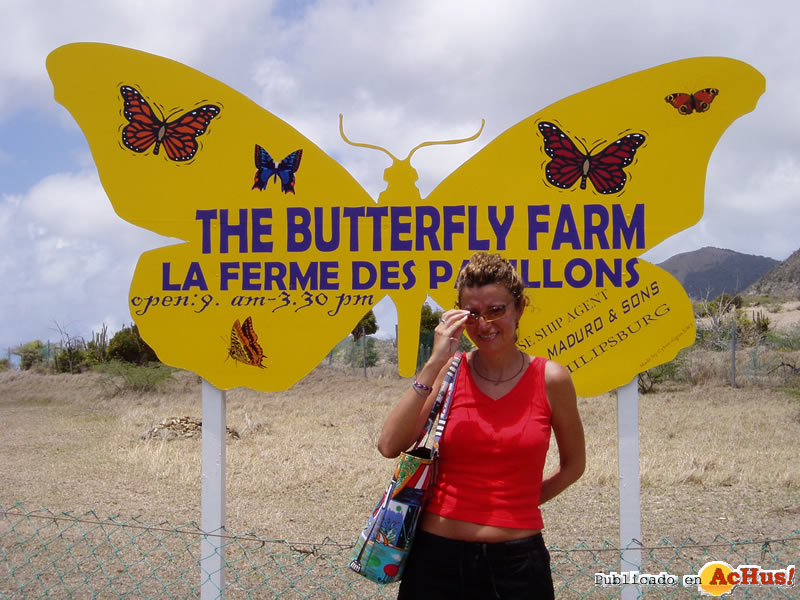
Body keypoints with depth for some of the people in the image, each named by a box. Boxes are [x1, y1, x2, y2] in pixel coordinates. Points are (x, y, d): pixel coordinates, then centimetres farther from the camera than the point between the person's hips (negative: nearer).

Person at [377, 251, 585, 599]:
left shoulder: (550, 380, -3)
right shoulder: (449, 372, -1)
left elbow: (573, 464, 12)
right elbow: (389, 446, -14)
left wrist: (519, 502, 2)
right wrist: (435, 363, -17)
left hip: (516, 560, -1)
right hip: (438, 556, 1)